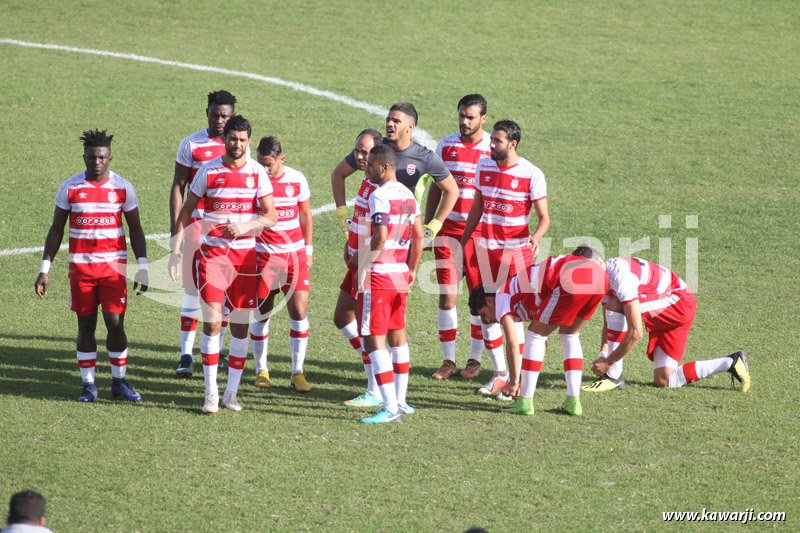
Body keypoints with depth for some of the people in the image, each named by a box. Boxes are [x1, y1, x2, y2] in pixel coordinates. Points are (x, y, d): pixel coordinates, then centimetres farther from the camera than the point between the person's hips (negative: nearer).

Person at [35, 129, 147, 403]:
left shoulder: (123, 188, 1)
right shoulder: (70, 188, 1)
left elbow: (135, 229, 7)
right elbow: (56, 230, 7)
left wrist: (143, 267, -1)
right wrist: (45, 269, 3)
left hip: (114, 266, 0)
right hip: (80, 266, 1)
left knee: (115, 323, -6)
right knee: (86, 325, 3)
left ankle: (119, 382, 10)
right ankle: (88, 384, 11)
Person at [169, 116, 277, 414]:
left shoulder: (257, 173, 1)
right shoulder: (208, 172, -1)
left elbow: (271, 216, -1)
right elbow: (186, 211, 6)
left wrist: (244, 226, -19)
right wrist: (175, 250, 0)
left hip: (245, 254, 2)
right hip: (212, 252, -2)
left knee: (240, 325, 4)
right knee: (212, 321, -10)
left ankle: (232, 392, 13)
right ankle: (211, 393, -4)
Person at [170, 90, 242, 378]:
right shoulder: (191, 144, -2)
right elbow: (178, 186, 1)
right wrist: (175, 225, -6)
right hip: (198, 223, -3)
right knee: (193, 291, -4)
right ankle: (186, 354, -1)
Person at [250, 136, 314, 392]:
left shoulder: (297, 179, -1)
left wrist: (308, 250, 10)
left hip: (295, 253, 1)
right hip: (263, 254, -1)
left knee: (299, 311, -5)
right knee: (261, 314, 1)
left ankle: (297, 371, 4)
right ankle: (261, 369, 18)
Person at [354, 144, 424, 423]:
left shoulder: (379, 196, -15)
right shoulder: (408, 196, 11)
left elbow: (380, 237, -23)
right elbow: (418, 236, 15)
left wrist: (362, 268, -15)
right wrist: (412, 270, 23)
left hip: (378, 276, -9)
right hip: (400, 276, 9)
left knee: (374, 339, -7)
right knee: (397, 335, 17)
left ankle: (390, 408, -11)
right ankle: (400, 401, 23)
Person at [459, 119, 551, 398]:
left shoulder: (532, 174, -8)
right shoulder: (484, 166, 6)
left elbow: (544, 217, -7)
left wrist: (536, 237, -28)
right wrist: (462, 243, 16)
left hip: (516, 250, -5)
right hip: (487, 249, 5)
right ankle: (499, 374, 14)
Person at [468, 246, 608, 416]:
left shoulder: (501, 299, 16)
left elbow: (512, 344, 8)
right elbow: (543, 344, 44)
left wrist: (514, 382, 16)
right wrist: (526, 382, 45)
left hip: (571, 280, -8)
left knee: (536, 335, 8)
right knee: (570, 336, 25)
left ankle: (525, 402, 9)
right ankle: (573, 401, 19)